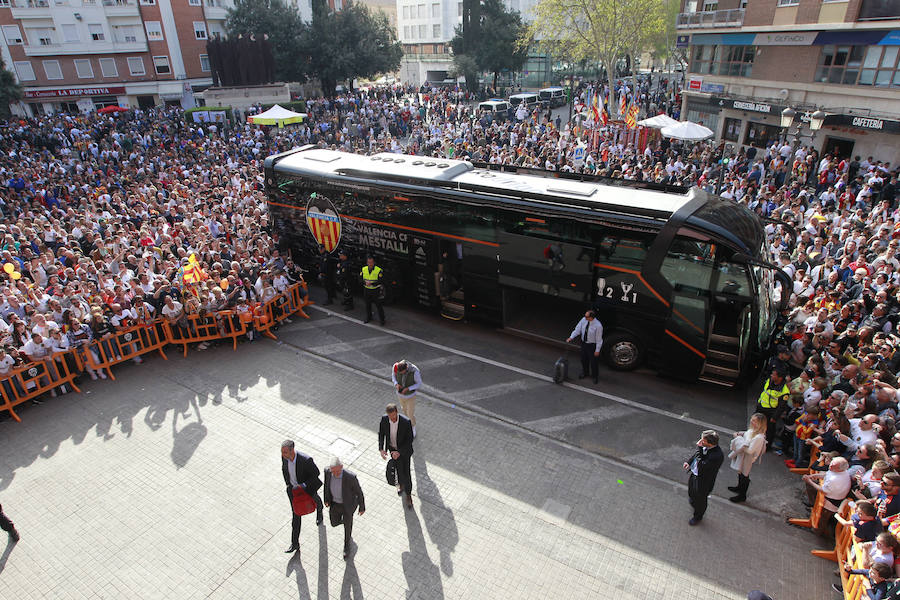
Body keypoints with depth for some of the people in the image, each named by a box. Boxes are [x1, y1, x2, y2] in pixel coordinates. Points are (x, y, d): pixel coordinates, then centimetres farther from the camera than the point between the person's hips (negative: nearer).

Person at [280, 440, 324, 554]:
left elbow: (316, 473, -25)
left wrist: (303, 485, -31)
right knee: (295, 514, 10)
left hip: (307, 487, -3)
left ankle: (319, 511, 67)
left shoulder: (306, 460, -41)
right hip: (292, 488, 3)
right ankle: (295, 544, 23)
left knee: (314, 500, 29)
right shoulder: (284, 456, -24)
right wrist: (288, 484, 6)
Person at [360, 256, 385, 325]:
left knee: (379, 305, 0)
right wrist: (365, 282, -19)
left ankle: (382, 319, 13)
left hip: (376, 290, -4)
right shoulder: (363, 269, 1)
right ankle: (368, 317, 35)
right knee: (367, 305, 17)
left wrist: (371, 283, -28)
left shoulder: (379, 270, -14)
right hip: (367, 290, 4)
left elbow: (380, 281, -18)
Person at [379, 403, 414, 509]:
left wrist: (399, 452, -32)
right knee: (398, 467, 25)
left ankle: (408, 494, 30)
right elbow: (381, 433, -8)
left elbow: (410, 440, -25)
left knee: (406, 472, 7)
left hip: (404, 449, -3)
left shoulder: (406, 422, -36)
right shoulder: (384, 419, -25)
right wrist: (381, 449, -19)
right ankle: (401, 483, 55)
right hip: (392, 447, 3)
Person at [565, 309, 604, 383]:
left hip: (592, 345, -6)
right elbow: (577, 329, -7)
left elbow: (599, 339, -20)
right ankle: (585, 373, 50)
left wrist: (597, 350, -14)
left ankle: (595, 376, 37)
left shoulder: (598, 326, -28)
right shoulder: (584, 320, -13)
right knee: (584, 359, 24)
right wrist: (571, 337, -19)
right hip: (584, 343, 6)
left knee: (594, 361, 12)